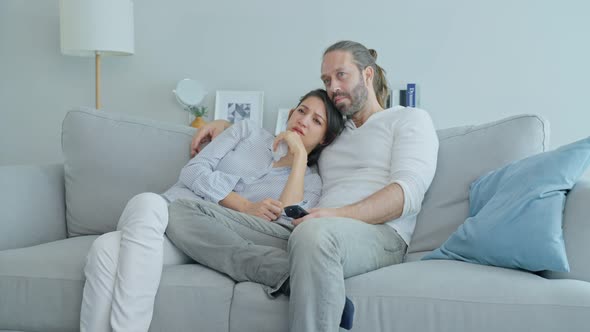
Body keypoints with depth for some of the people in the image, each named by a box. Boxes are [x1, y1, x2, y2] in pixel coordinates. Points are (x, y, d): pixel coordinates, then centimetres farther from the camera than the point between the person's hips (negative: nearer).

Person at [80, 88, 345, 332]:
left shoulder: (310, 182, 13)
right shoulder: (248, 131, 17)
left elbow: (285, 227, -9)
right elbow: (192, 172, 5)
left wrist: (299, 154, -4)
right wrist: (247, 207, -7)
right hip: (165, 214, 3)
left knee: (108, 251, -34)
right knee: (106, 250, -35)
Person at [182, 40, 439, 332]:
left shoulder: (410, 119, 13)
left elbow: (409, 191, -5)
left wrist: (340, 215, -21)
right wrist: (227, 125, 27)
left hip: (378, 234, -5)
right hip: (307, 232, 6)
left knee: (315, 232, -44)